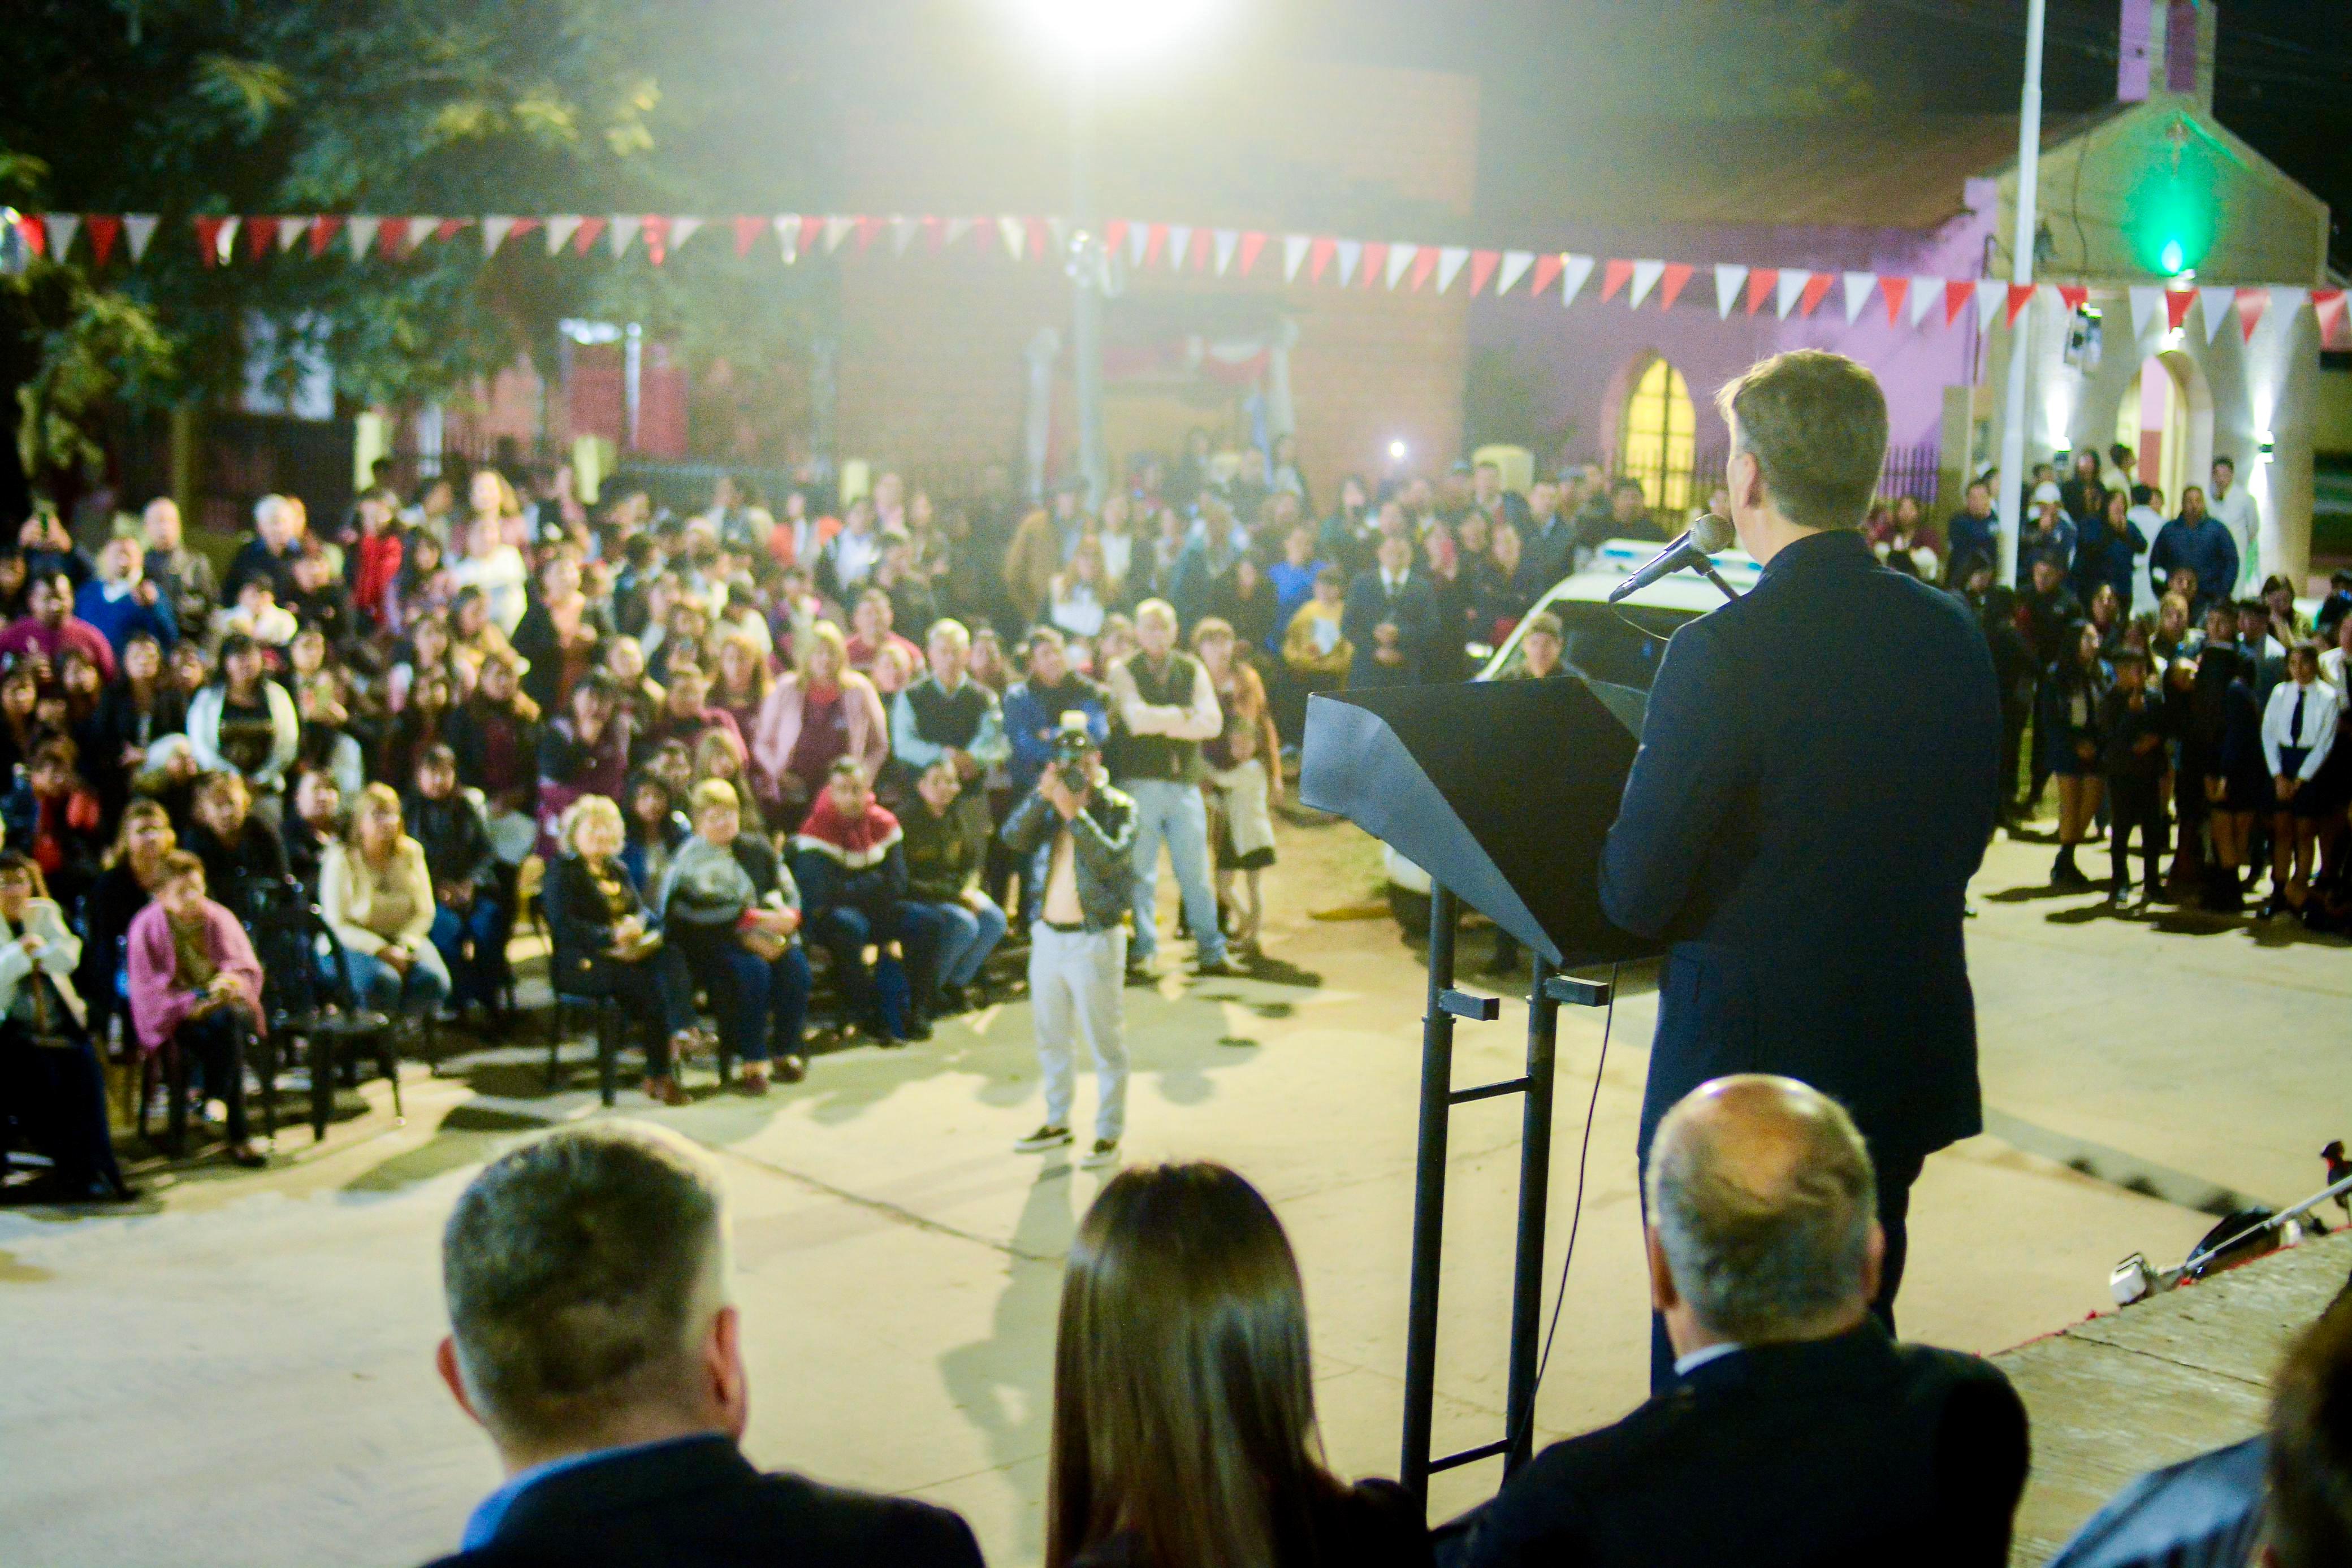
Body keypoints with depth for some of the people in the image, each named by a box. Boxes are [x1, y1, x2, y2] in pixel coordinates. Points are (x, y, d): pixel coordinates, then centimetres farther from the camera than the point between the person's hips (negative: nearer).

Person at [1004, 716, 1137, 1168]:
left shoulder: (1118, 807, -5)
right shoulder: (1047, 804, 8)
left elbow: (1113, 860, -21)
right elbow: (1013, 838, -7)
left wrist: (1075, 813, -22)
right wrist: (1041, 796, -17)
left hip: (1095, 938, -5)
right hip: (1047, 934, 6)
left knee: (1105, 1042, -1)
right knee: (1051, 1038, 16)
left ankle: (1109, 1134, 7)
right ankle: (1057, 1122, 30)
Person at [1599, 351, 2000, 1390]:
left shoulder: (1724, 653, -20)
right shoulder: (1955, 635, 0)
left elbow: (1635, 896, -16)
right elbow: (1965, 843, 11)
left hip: (1742, 1076, -6)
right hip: (1908, 1067, 6)